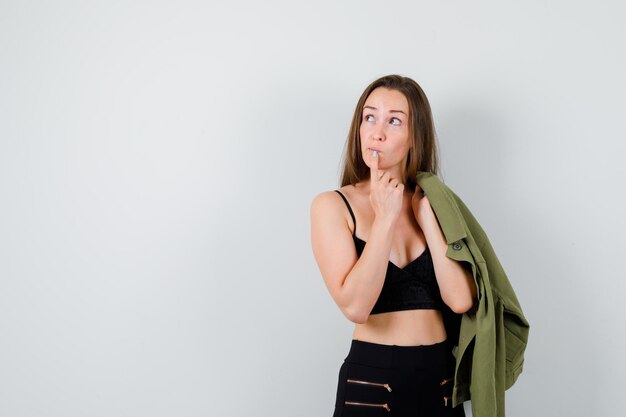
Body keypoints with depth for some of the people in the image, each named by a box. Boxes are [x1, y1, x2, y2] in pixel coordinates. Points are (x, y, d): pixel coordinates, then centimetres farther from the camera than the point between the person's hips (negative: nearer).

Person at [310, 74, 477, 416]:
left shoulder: (433, 204, 4)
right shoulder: (332, 205, -6)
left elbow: (461, 300, -8)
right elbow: (355, 306, -18)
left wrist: (427, 218, -10)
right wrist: (385, 218, -18)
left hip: (440, 376, 4)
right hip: (371, 378, -3)